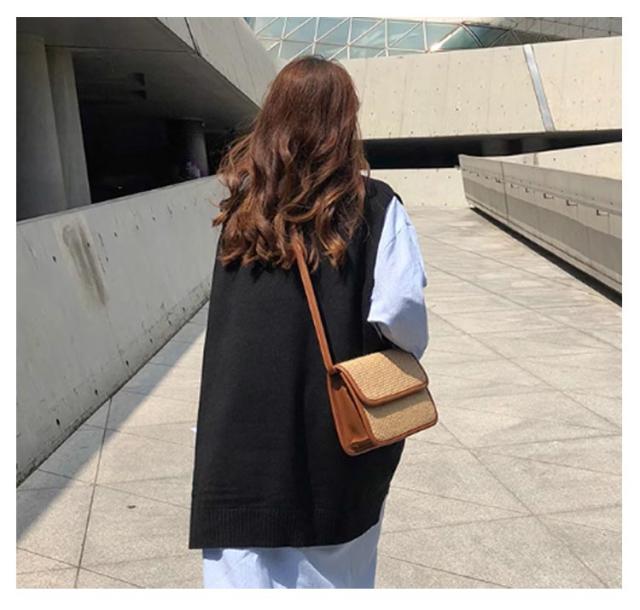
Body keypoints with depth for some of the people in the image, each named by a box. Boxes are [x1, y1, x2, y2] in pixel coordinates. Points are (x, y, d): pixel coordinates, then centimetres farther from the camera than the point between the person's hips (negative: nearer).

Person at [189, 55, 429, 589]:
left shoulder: (244, 207, -1)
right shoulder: (373, 206, -11)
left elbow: (239, 315, 1)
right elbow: (400, 309, -19)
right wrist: (408, 355, -1)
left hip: (244, 419, 2)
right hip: (339, 422, -1)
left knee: (248, 556, 12)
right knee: (333, 562, 20)